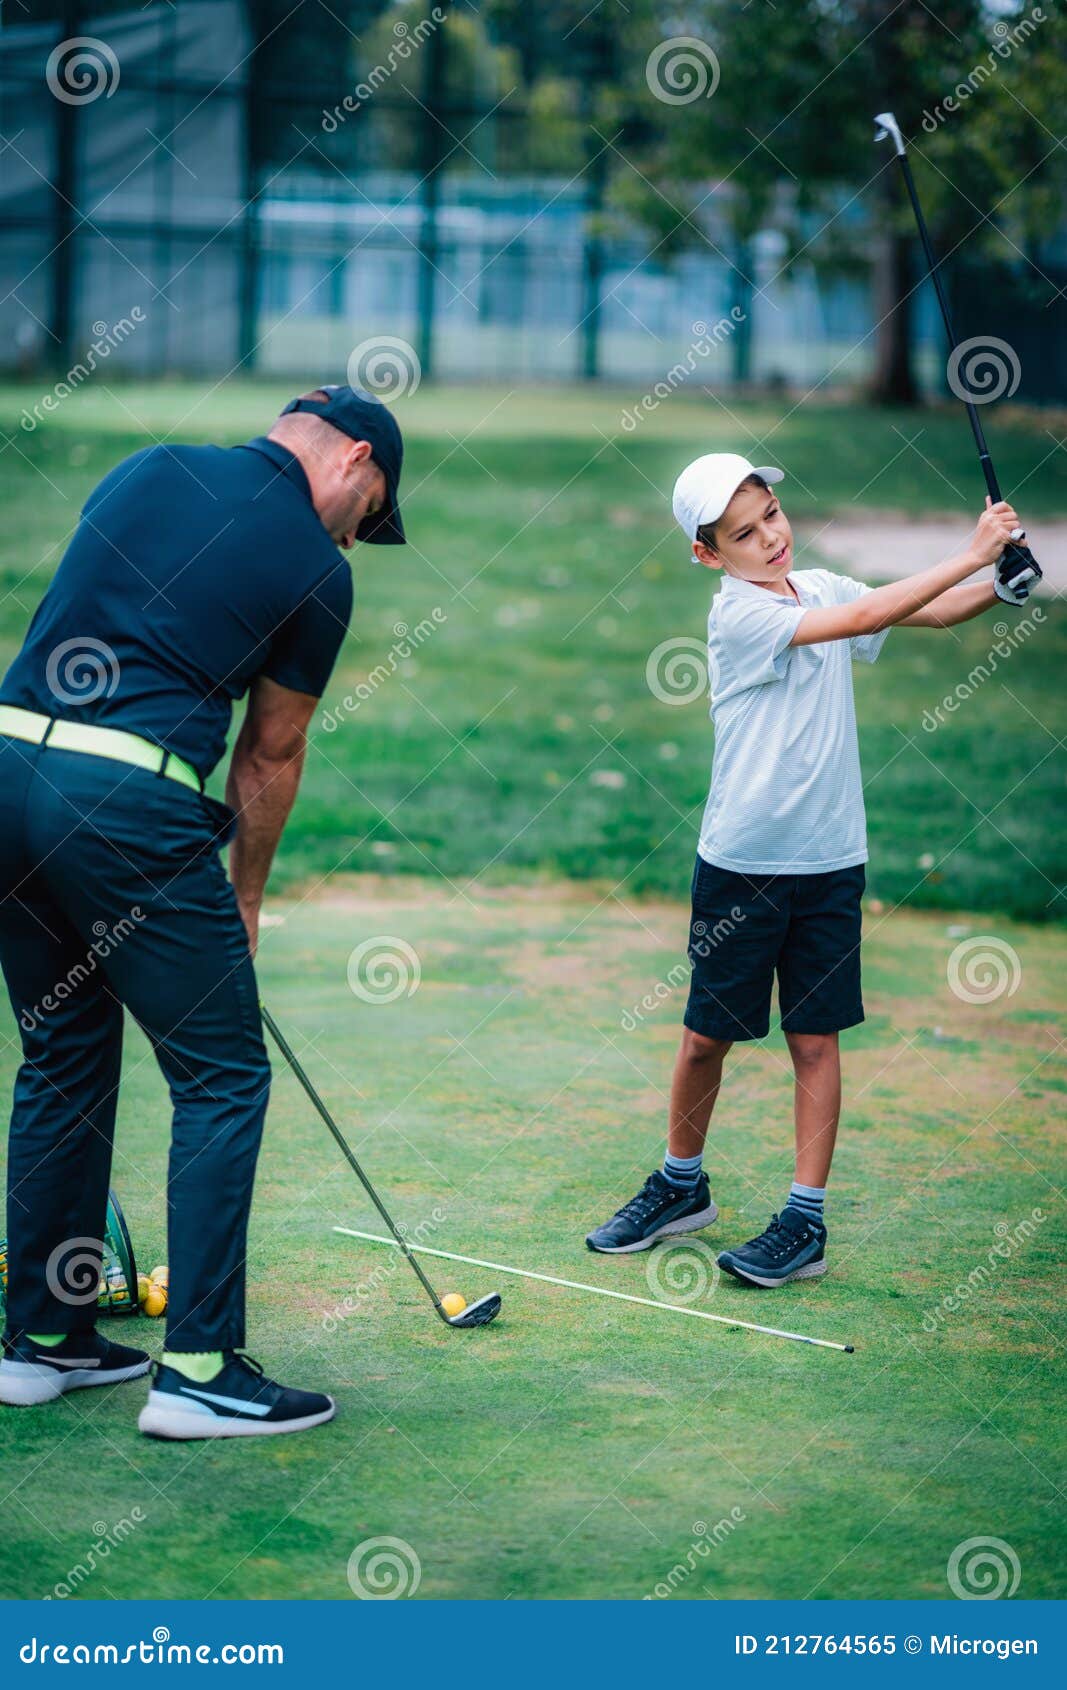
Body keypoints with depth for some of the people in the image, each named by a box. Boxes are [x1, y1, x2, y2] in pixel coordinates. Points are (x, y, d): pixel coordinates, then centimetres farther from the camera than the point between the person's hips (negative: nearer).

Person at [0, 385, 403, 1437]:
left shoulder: (147, 471, 17)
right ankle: (198, 1368, 1)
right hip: (129, 800, -7)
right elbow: (272, 755, 10)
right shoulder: (315, 569, 2)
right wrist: (243, 895, 25)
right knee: (222, 1075, 3)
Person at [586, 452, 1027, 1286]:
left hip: (828, 859, 4)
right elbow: (865, 617, -22)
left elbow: (935, 611, 5)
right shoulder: (738, 614, -14)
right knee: (707, 1034, 6)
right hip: (739, 864, -4)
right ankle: (682, 1185, 28)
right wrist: (971, 555, -21)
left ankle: (806, 1220, 7)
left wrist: (1004, 584, -15)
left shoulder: (820, 587, 5)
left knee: (816, 1037, 3)